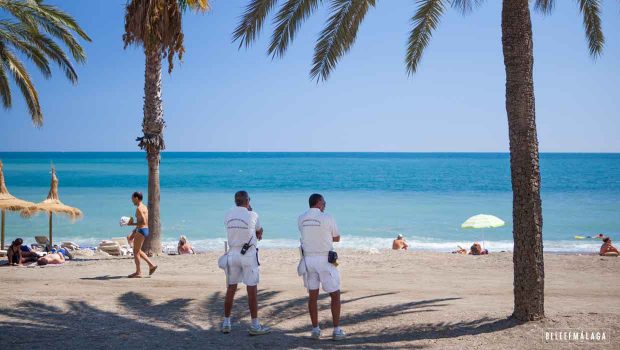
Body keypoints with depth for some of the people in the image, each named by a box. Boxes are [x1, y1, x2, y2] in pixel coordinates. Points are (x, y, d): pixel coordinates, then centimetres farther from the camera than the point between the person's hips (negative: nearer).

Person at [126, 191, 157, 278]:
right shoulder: (144, 207, 15)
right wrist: (133, 233, 23)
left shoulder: (139, 208, -15)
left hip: (141, 230, -10)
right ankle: (151, 265, 15)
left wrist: (132, 224, -16)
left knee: (136, 251, 0)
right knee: (137, 251, 19)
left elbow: (143, 222, -24)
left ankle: (138, 272, 5)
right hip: (145, 230, 10)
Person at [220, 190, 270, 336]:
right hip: (249, 254, -4)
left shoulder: (228, 216, 3)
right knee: (252, 290, -1)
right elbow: (259, 231, 9)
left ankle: (226, 323, 18)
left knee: (231, 289, 12)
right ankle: (255, 325, 1)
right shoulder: (252, 215, -8)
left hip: (232, 253, 4)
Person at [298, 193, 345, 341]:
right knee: (335, 295, 6)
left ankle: (315, 330, 13)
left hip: (308, 258, 4)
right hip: (325, 260, -4)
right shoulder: (327, 218, -10)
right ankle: (337, 330, 4)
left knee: (312, 295, 11)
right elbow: (337, 238, 3)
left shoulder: (301, 219, 3)